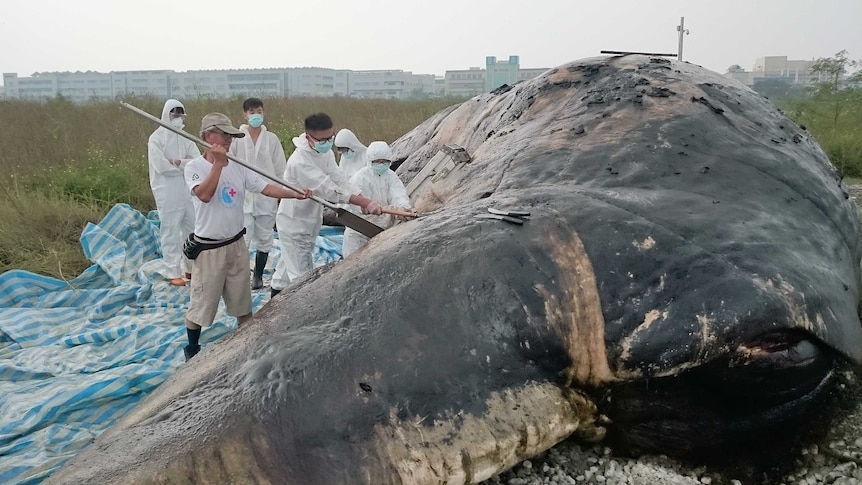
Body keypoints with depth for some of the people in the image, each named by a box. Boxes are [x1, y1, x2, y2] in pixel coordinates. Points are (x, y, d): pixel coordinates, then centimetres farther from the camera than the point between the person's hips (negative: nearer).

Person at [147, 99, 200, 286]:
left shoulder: (185, 137, 10)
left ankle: (190, 267, 23)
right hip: (168, 193, -5)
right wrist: (186, 167, -6)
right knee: (171, 232, 0)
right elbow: (161, 166, -16)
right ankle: (172, 272, 8)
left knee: (192, 229, 10)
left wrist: (178, 162, -16)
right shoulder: (157, 138, -6)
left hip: (188, 191, 6)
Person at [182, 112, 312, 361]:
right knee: (201, 302, 6)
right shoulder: (194, 167, -13)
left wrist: (296, 194, -17)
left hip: (237, 244, 5)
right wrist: (218, 162, -29)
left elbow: (266, 188, -4)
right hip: (209, 248, -5)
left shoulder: (238, 167, 1)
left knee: (242, 301, 17)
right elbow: (204, 195, -30)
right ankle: (192, 348, 26)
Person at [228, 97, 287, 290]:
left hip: (267, 198, 2)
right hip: (243, 198, -2)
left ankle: (258, 275, 27)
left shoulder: (272, 139, 1)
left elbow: (280, 169, 6)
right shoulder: (236, 138, -5)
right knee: (242, 240, -6)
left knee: (264, 239, 12)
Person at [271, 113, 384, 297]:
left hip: (310, 220, 9)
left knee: (290, 261, 27)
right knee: (302, 275, -5)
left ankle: (277, 290, 48)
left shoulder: (325, 152, -4)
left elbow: (339, 178, -14)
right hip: (294, 223, -9)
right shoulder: (300, 161, -32)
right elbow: (330, 189, -35)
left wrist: (363, 200, -32)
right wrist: (367, 203, -39)